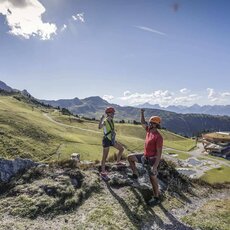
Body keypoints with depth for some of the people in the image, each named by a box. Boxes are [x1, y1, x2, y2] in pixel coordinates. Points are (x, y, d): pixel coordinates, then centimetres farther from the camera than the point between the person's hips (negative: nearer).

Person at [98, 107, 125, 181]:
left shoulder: (111, 120, 7)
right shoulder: (105, 121, -17)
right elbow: (99, 127, -40)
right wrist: (101, 119, -53)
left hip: (112, 140, 8)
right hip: (106, 140, -8)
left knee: (121, 148, 15)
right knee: (105, 157, -2)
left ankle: (118, 162, 33)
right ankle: (103, 173, 9)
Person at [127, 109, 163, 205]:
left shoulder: (158, 137, -26)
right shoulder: (149, 131, -1)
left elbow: (159, 153, -25)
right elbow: (143, 123, 14)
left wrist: (155, 166, -27)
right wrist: (142, 113, -1)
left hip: (152, 160, -8)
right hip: (145, 156, 8)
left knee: (153, 179, 2)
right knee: (130, 157, 8)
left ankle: (156, 198, 21)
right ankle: (135, 174, 21)